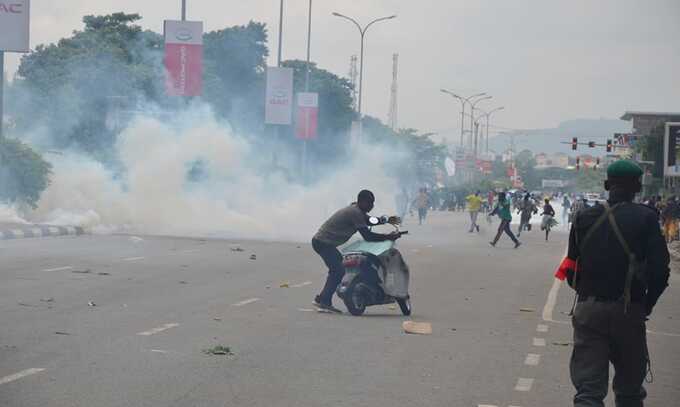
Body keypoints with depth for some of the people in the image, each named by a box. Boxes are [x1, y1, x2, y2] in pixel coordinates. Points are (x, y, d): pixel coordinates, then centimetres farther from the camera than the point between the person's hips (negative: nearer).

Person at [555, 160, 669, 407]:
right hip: (628, 312, -2)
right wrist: (648, 303, 4)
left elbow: (572, 269, 5)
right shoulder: (645, 218, -5)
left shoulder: (585, 218, 5)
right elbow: (660, 269, -10)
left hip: (588, 310, 2)